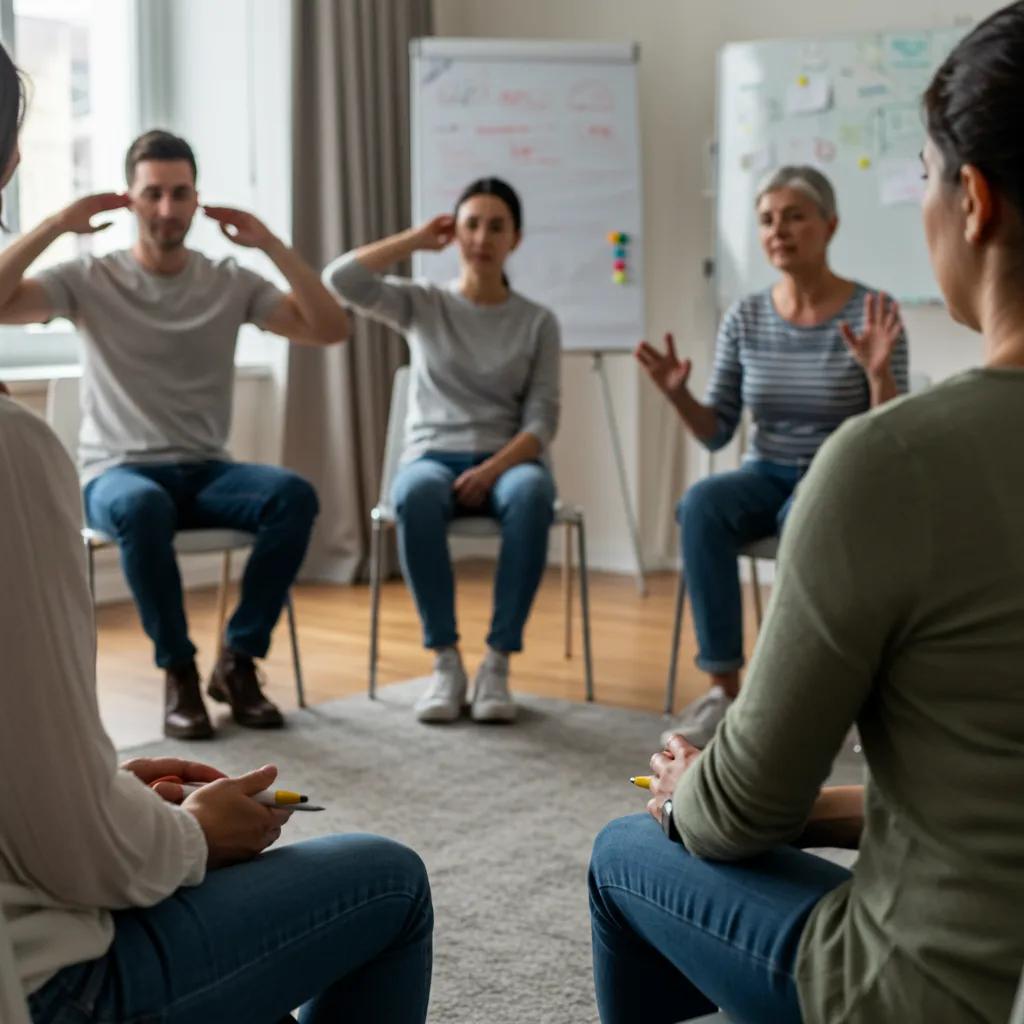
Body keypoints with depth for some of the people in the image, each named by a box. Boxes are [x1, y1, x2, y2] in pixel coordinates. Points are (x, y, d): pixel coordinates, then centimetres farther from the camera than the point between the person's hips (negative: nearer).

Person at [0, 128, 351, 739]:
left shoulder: (232, 283, 7)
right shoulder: (90, 279, 1)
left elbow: (331, 330, -2)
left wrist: (273, 245, -7)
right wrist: (57, 225, -14)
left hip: (206, 473, 3)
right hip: (117, 474, -2)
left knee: (294, 495, -29)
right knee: (144, 507, -40)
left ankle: (238, 660, -14)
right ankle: (178, 671, -19)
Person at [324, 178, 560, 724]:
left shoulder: (538, 321, 9)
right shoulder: (422, 303, 9)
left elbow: (541, 421, 0)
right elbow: (341, 279, -8)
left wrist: (493, 469, -19)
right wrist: (417, 239, 2)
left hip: (507, 461, 0)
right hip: (432, 456, 0)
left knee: (532, 494, -38)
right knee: (416, 494, -38)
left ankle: (497, 662, -32)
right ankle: (445, 659, -29)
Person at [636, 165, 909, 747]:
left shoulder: (870, 312, -9)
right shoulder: (745, 318, 2)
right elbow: (716, 433, 5)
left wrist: (877, 371, -29)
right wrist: (678, 394, -14)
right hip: (768, 477, 3)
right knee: (702, 503, -31)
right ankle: (723, 688, -28)